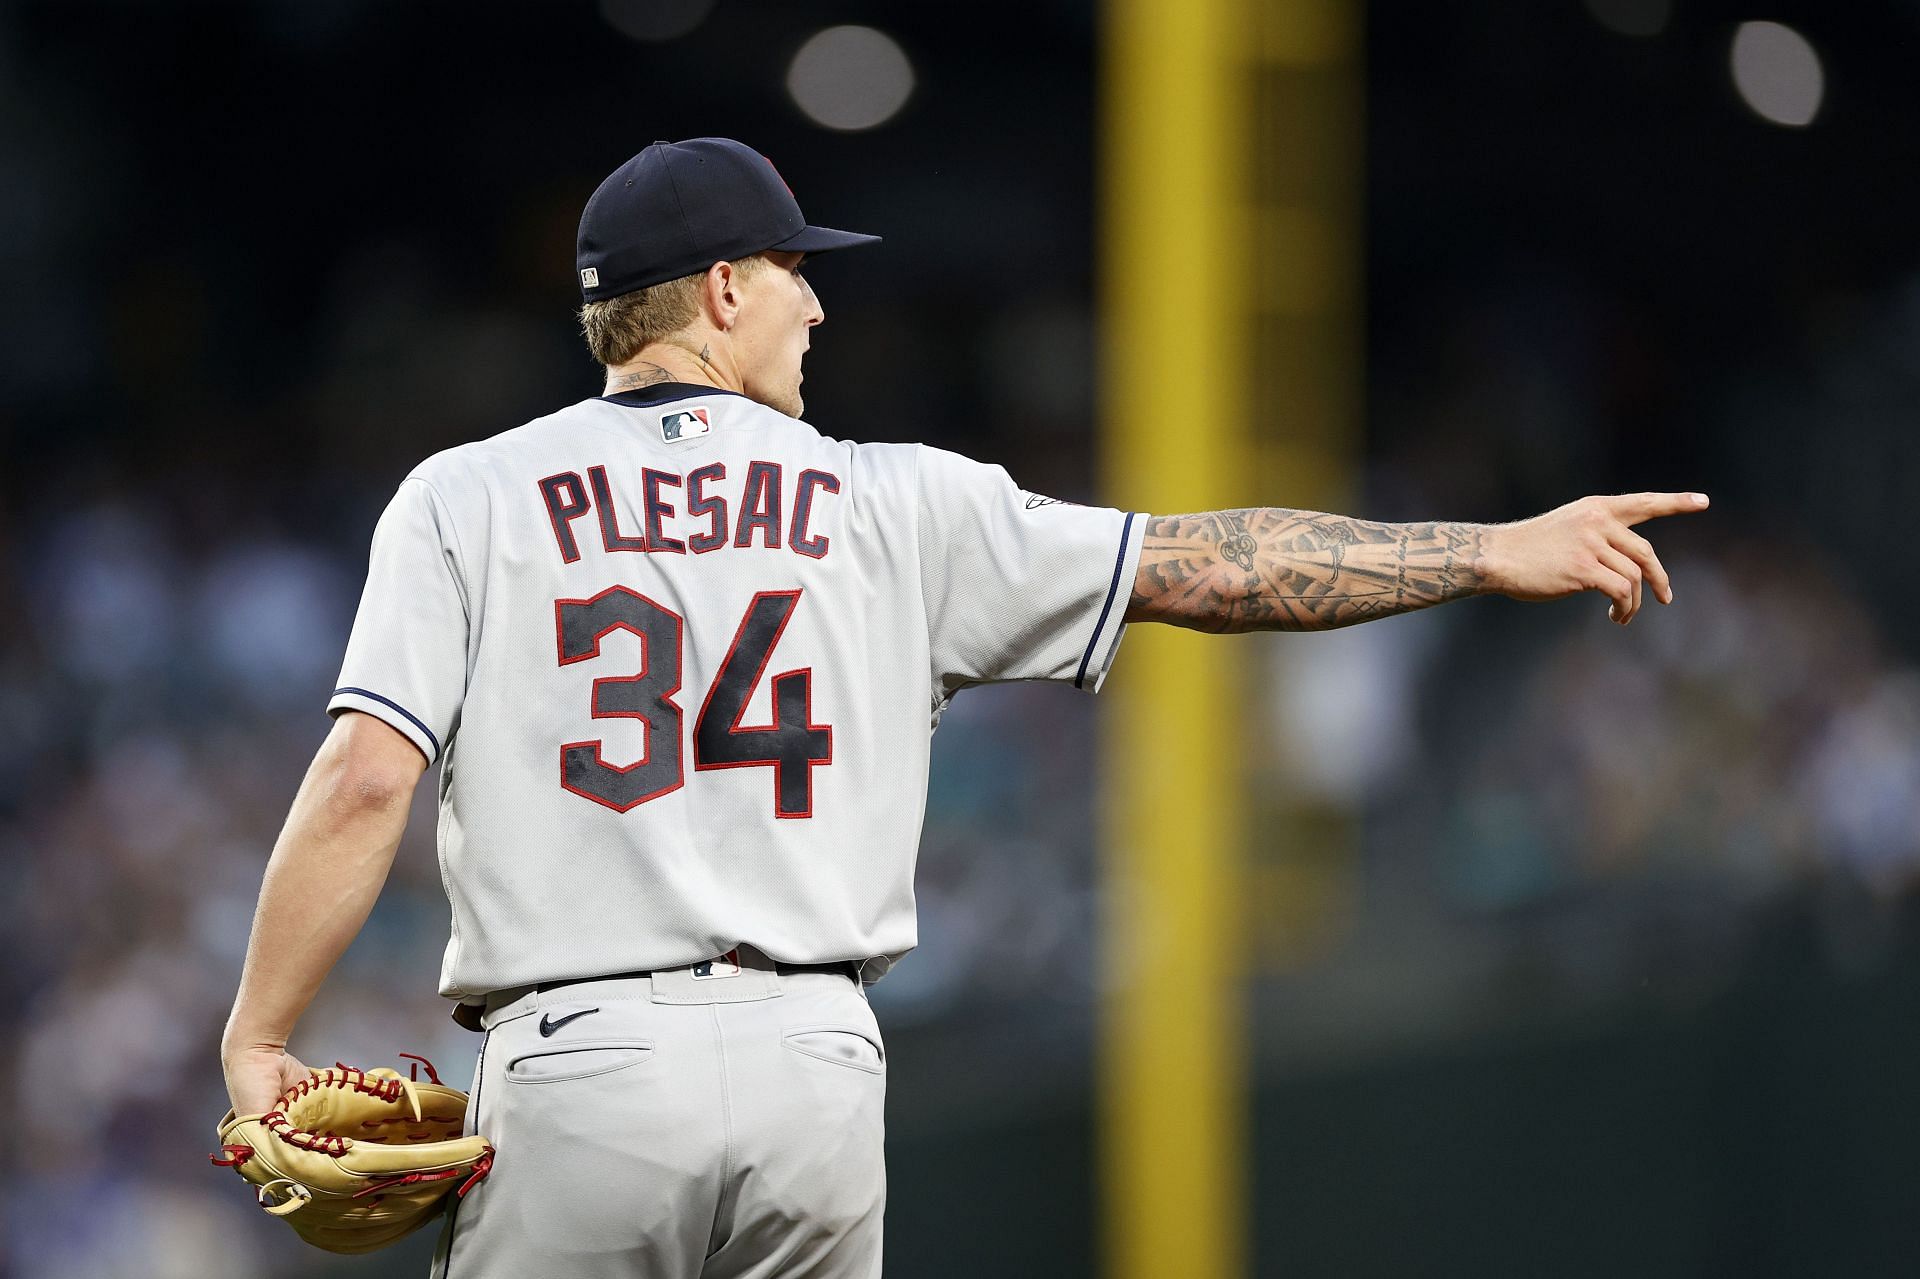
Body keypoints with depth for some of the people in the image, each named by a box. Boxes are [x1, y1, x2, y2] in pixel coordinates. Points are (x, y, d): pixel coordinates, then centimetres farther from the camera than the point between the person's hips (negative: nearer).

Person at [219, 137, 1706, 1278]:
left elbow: (367, 778, -7)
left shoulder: (463, 503, 5)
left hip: (577, 1064, -2)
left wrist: (256, 1043, -2)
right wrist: (1498, 555, 17)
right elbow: (1200, 566, 11)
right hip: (815, 1066, 2)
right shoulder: (887, 505, 10)